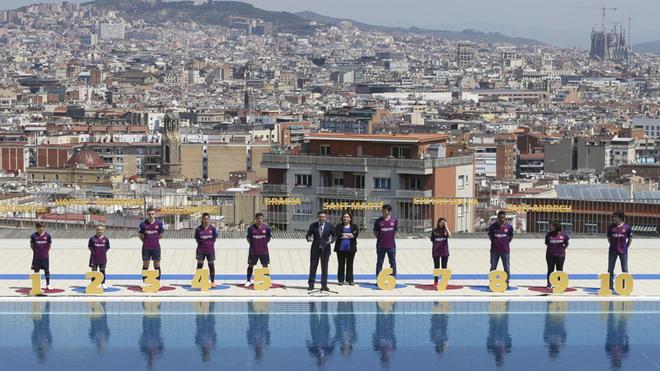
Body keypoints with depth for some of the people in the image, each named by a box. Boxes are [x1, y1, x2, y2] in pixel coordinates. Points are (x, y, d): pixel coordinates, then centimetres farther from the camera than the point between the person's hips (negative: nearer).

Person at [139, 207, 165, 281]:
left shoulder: (159, 223, -2)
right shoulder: (143, 224, -3)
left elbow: (161, 234, 8)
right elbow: (140, 235, 8)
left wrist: (154, 239, 4)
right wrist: (145, 241, 1)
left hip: (156, 247, 0)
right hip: (146, 248, 0)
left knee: (157, 265, 4)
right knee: (145, 265, 4)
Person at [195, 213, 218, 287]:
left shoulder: (212, 228, -3)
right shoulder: (198, 229, -5)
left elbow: (214, 239, 6)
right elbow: (197, 239, 3)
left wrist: (209, 244, 3)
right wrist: (202, 244, 0)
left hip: (210, 250, 1)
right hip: (201, 250, -1)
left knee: (211, 266, 6)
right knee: (199, 266, 0)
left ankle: (212, 282, 15)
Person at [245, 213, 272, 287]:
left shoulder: (266, 227, -4)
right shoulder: (251, 228, -6)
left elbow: (269, 237, 8)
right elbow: (248, 238, 5)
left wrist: (264, 243, 2)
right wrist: (253, 244, -1)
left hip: (263, 251, 1)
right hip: (253, 251, -1)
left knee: (265, 265, 8)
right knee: (250, 265, 4)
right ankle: (248, 281, 13)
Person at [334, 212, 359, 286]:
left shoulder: (354, 226, 8)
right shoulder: (339, 226, 7)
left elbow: (356, 234, -10)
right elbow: (337, 234, -10)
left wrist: (344, 235, -10)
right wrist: (349, 235, -8)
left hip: (351, 248, 0)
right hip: (341, 248, 0)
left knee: (350, 264, 3)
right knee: (341, 264, 3)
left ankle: (350, 280, 10)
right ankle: (341, 280, 9)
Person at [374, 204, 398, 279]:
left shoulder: (394, 220, 1)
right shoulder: (378, 221, -2)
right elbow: (375, 231, 7)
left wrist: (392, 237, 5)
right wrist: (379, 238, -1)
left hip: (391, 245, 1)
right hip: (381, 246, -1)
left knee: (393, 262, 6)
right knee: (379, 262, 4)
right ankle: (378, 279, 9)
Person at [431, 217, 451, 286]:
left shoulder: (446, 230, 3)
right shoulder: (435, 231, 4)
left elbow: (449, 235, -19)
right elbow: (433, 241, 6)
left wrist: (446, 226, -19)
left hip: (444, 251, 0)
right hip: (436, 251, 0)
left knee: (444, 267, 4)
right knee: (436, 267, 6)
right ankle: (435, 281, 12)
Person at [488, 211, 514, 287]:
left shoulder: (509, 226, -6)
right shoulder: (493, 226, -7)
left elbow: (511, 236, 10)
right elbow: (490, 235, 9)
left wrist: (507, 242, 3)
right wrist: (494, 243, 4)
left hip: (505, 250, 0)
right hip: (494, 250, 0)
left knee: (507, 268, 5)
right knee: (493, 267, 6)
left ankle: (506, 283, 14)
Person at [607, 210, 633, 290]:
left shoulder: (627, 227, -5)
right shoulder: (611, 227, 0)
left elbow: (630, 239, 4)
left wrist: (625, 247, 1)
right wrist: (613, 245, 5)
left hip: (623, 251, -2)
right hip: (613, 251, 2)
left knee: (625, 269, 3)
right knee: (610, 269, 5)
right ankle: (610, 285, 13)